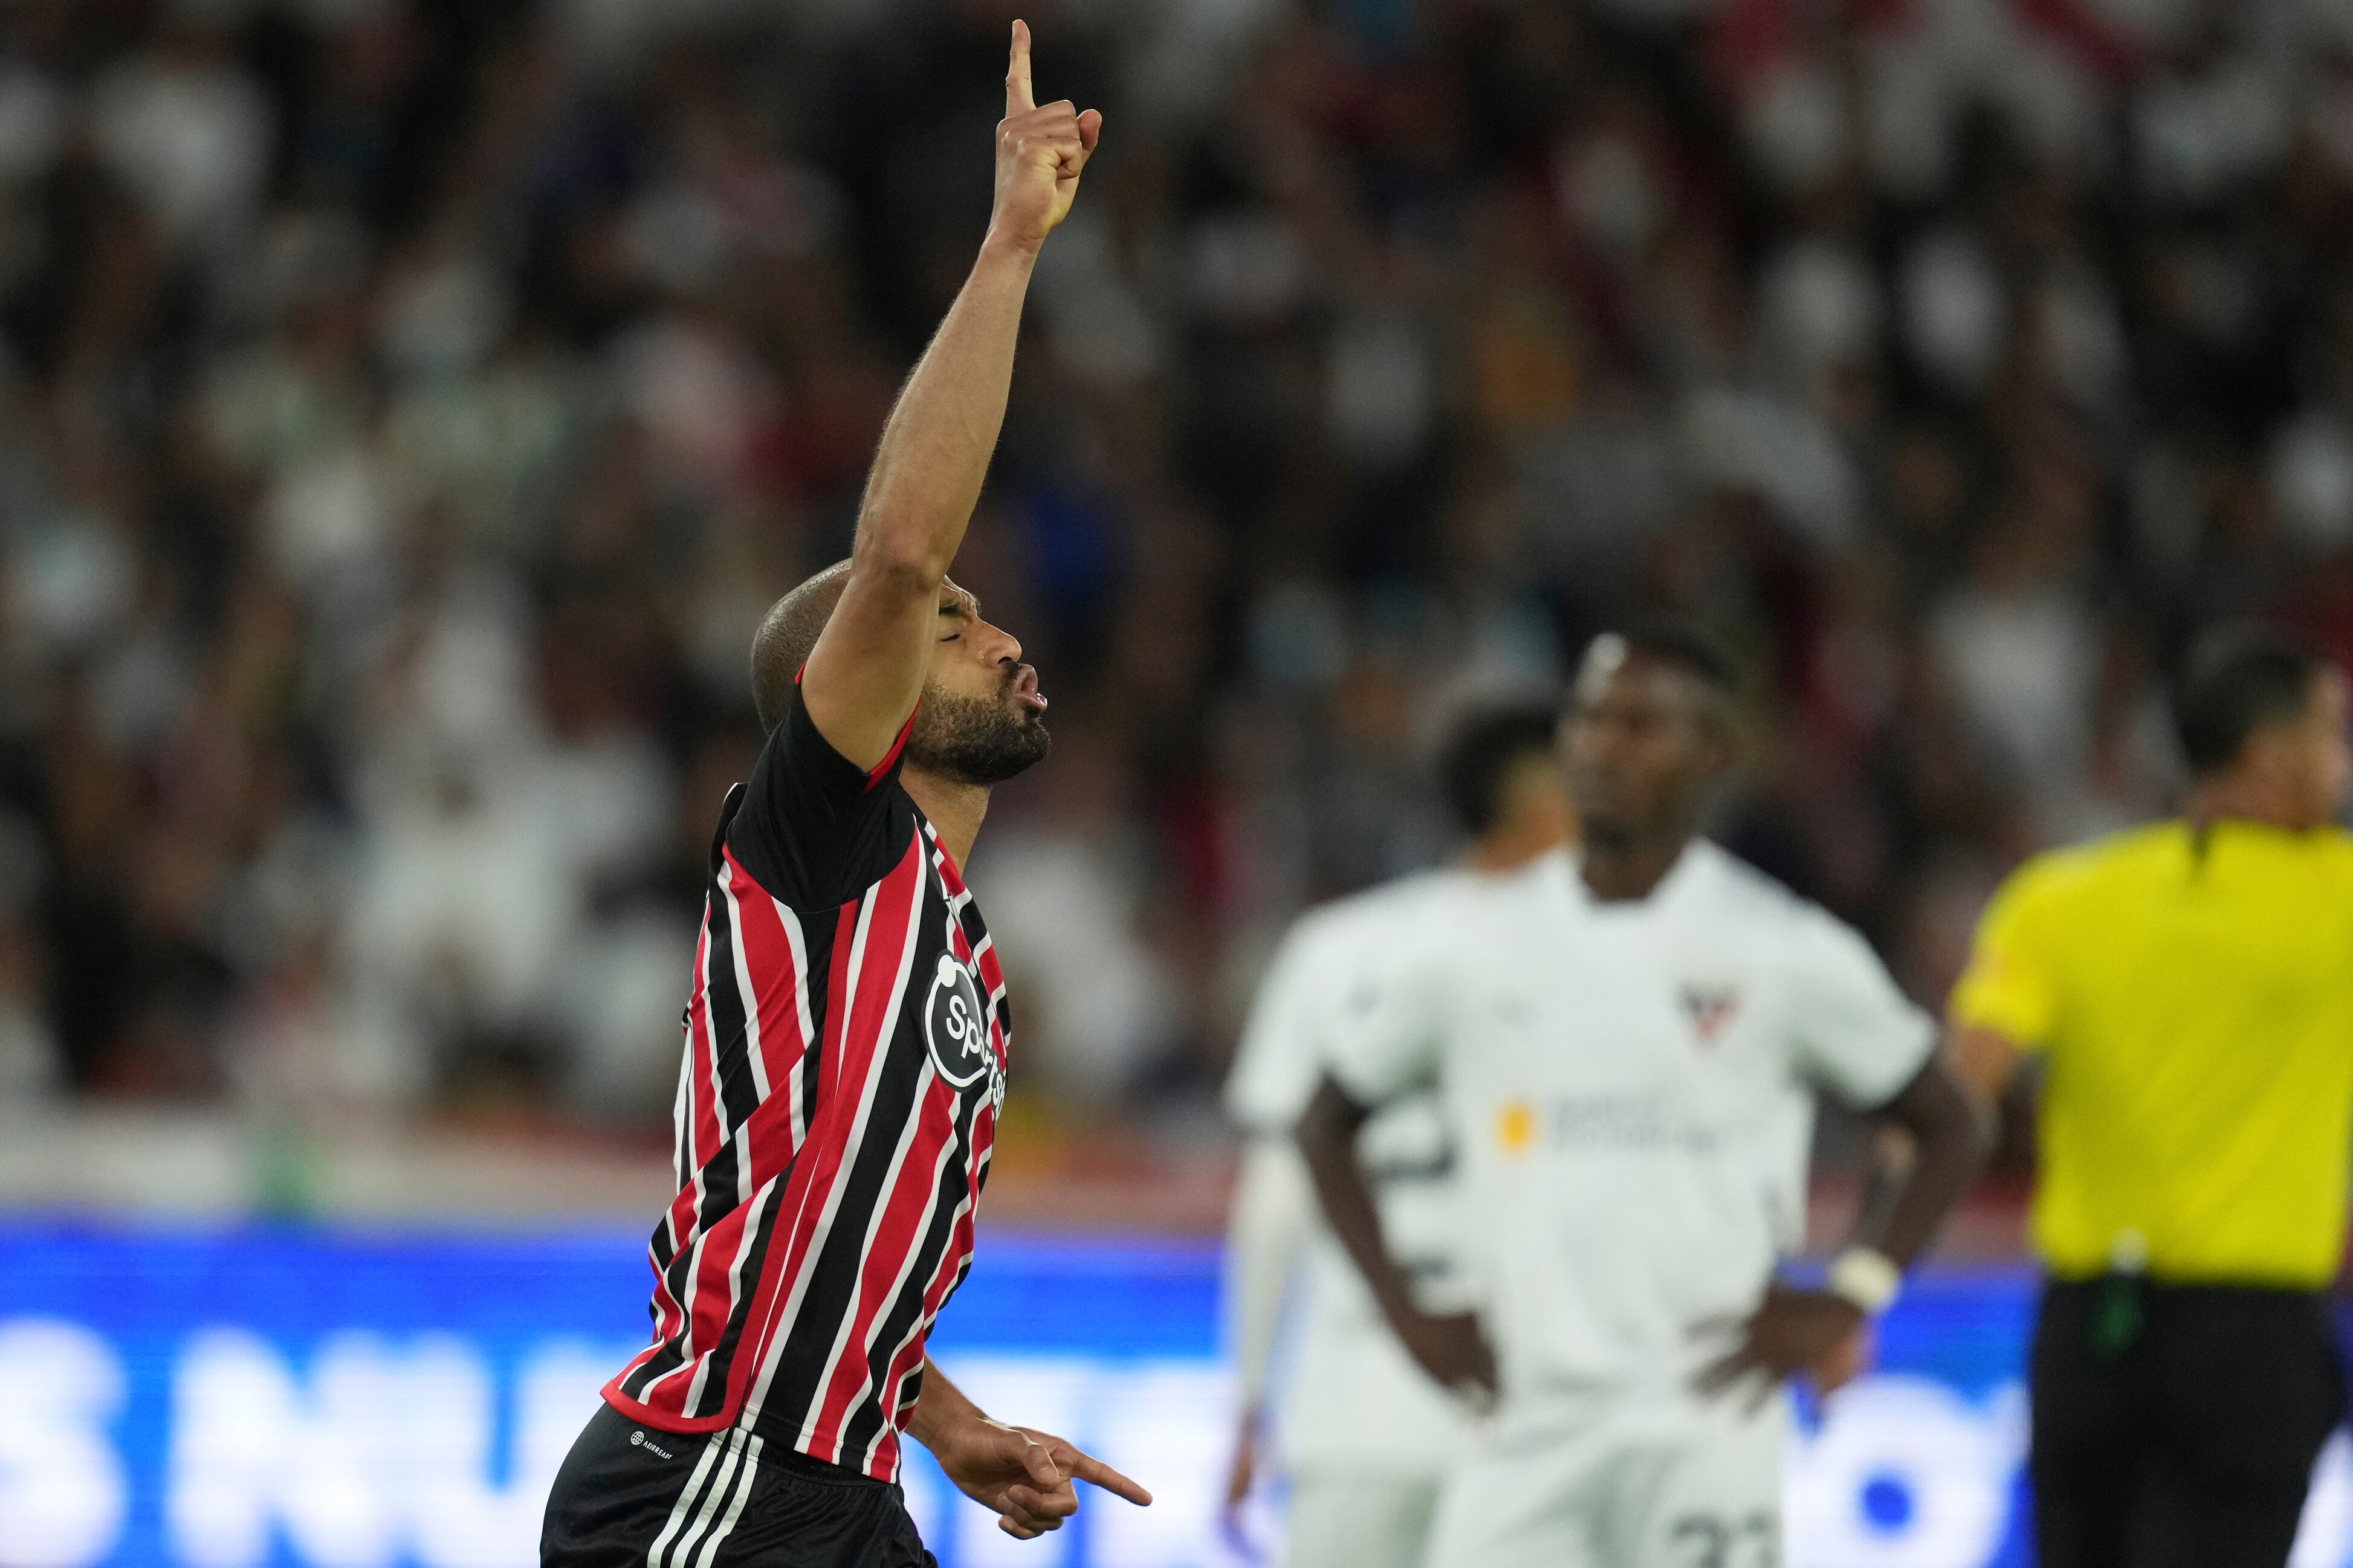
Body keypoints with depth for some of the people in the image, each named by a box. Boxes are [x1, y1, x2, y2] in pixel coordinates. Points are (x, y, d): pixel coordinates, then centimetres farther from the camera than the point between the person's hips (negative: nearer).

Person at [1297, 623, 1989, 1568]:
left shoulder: (1783, 951, 0)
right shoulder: (1477, 949, 7)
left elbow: (1950, 1128, 8)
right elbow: (1327, 1126, 18)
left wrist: (1845, 1303, -3)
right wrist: (1406, 1312, 7)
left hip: (1703, 1418, -2)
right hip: (1522, 1420, 2)